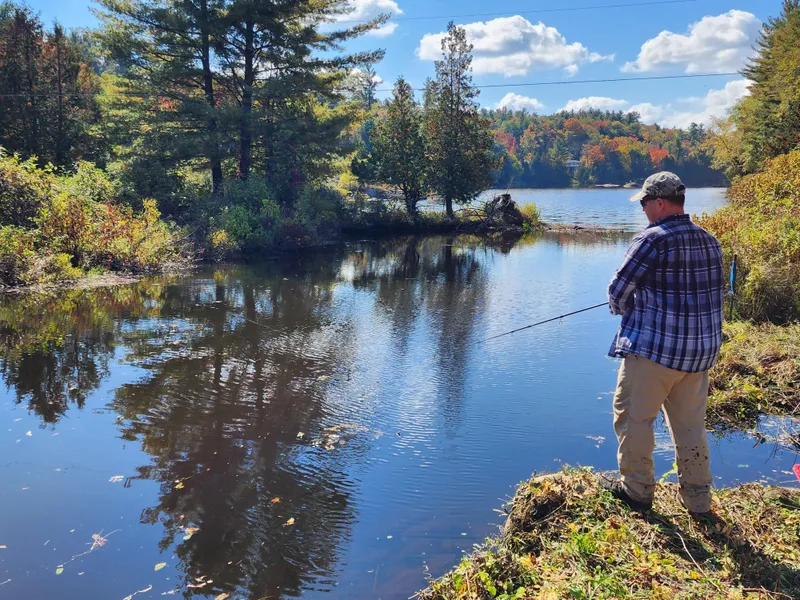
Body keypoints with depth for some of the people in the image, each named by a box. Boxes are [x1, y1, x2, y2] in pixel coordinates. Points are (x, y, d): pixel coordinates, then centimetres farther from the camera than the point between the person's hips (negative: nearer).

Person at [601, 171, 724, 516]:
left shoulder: (652, 239, -14)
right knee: (690, 423, 15)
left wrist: (623, 309, 14)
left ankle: (636, 489, 17)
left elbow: (618, 291, -9)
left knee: (633, 416, 8)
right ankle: (698, 498, 23)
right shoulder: (709, 242, 8)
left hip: (654, 346, -7)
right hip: (702, 349, 7)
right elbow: (706, 291, 16)